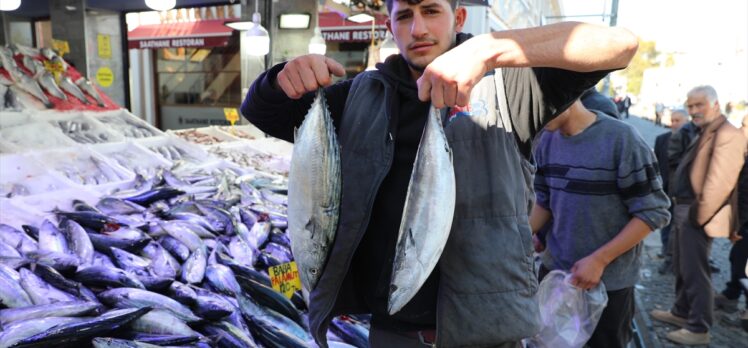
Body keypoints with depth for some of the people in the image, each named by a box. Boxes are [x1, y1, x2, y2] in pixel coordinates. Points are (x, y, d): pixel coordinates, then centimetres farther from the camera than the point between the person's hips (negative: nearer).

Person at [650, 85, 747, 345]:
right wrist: (684, 211, 15)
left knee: (695, 272, -2)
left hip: (696, 215, -10)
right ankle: (681, 313, 33)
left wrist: (699, 215, -19)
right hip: (683, 211, 10)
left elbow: (720, 182, -23)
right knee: (682, 268, 19)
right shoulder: (705, 134, 16)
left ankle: (699, 329, 8)